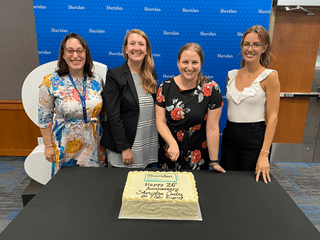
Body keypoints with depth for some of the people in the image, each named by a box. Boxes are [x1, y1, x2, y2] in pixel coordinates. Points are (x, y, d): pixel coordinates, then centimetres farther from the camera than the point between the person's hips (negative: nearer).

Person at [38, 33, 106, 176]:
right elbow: (44, 118, -4)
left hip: (94, 145, 2)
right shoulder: (51, 82, -9)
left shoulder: (97, 81, -2)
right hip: (66, 147, -2)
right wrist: (48, 146, -3)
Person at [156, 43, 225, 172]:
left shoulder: (211, 89, -11)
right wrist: (173, 143, -20)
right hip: (168, 152, 2)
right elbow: (161, 121, -4)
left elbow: (212, 128, -11)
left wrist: (214, 162, -7)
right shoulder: (166, 87, -5)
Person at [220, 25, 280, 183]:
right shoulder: (232, 75, 7)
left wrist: (264, 154, -16)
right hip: (229, 136, 5)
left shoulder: (269, 77, -8)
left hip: (255, 137, -4)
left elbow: (273, 117, -11)